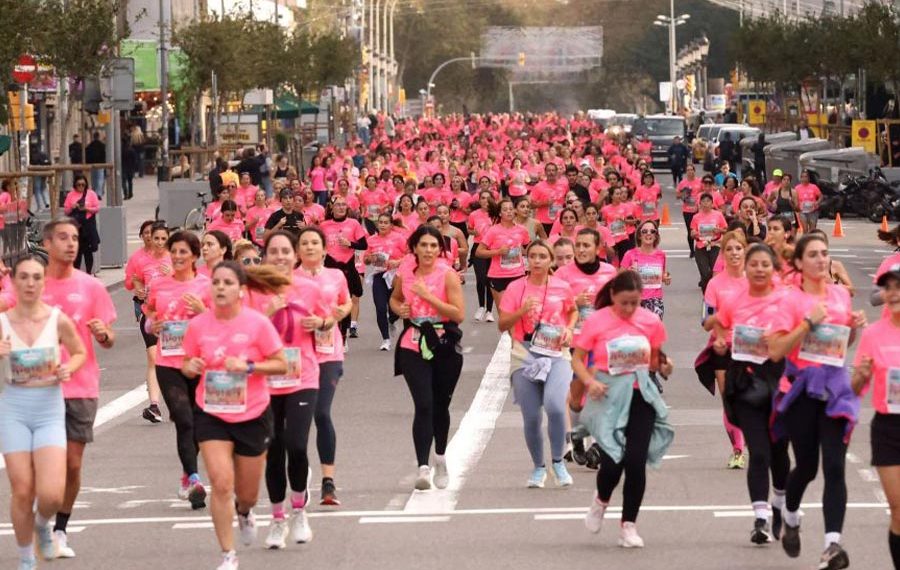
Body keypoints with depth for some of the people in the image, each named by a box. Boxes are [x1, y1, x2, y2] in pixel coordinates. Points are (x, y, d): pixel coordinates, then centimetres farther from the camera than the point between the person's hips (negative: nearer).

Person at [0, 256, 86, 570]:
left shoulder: (58, 320, -4)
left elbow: (80, 353, 11)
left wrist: (68, 369, -10)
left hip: (50, 411, 0)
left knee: (51, 495, -11)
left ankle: (42, 524, 25)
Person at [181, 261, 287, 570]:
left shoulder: (258, 323, -11)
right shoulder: (198, 325, -4)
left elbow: (281, 364, -8)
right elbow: (188, 365, 8)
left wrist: (248, 367, -23)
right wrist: (190, 367, -15)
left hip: (252, 416, 0)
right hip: (211, 414, 0)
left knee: (247, 493, 11)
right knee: (221, 483, -14)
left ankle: (244, 511, 51)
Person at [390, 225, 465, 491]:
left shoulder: (447, 275, -7)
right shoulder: (404, 272, 3)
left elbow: (459, 314, -14)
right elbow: (395, 298, 23)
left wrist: (428, 295, -19)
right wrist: (399, 309, 0)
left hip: (444, 347, -1)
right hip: (413, 346, 1)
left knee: (440, 406, 12)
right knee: (423, 406, -14)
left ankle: (440, 457, 36)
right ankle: (423, 466, -18)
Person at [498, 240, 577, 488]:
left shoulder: (562, 288, 3)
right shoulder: (516, 288, 0)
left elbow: (573, 311, 22)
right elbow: (502, 325, -1)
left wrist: (569, 329, 3)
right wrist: (522, 311, -18)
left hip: (556, 354, -1)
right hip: (525, 355, 1)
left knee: (555, 406, -24)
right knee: (531, 418, 0)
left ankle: (558, 462, -3)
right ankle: (539, 467, 24)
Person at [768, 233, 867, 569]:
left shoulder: (841, 295, 9)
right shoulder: (792, 301, -5)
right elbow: (775, 351, -13)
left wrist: (855, 327, 3)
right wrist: (808, 323, -19)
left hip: (835, 386, 3)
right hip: (803, 387, -3)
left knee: (834, 467, -10)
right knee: (807, 466, 6)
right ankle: (790, 519, 37)